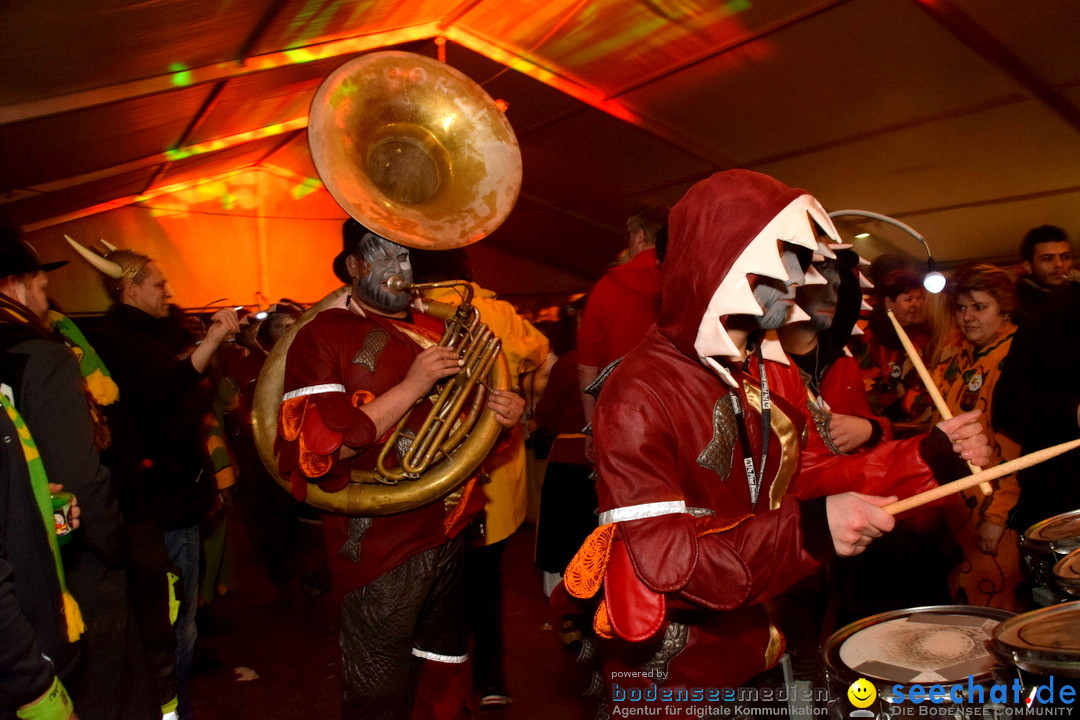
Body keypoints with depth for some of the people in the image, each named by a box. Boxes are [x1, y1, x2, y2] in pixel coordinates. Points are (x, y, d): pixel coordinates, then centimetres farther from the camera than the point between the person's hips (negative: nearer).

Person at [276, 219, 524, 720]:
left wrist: (506, 412, -1)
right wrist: (411, 386, -24)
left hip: (450, 534, 6)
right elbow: (318, 447, -19)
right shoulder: (322, 338, -7)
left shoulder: (435, 332, 12)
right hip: (380, 546, -6)